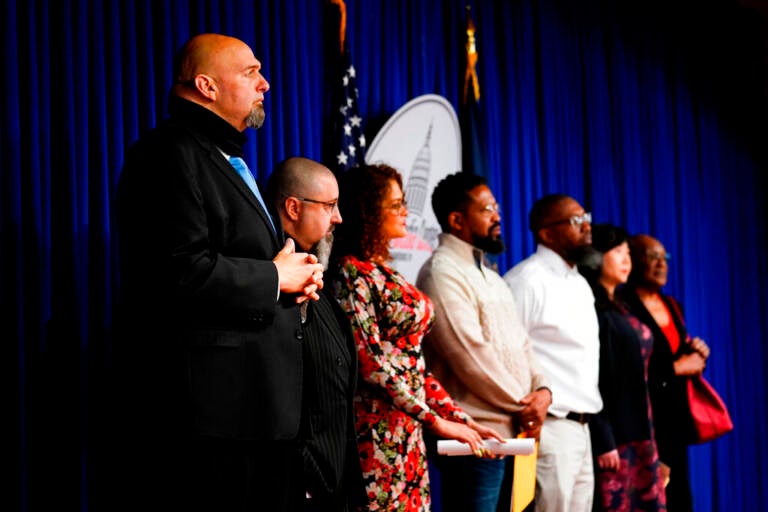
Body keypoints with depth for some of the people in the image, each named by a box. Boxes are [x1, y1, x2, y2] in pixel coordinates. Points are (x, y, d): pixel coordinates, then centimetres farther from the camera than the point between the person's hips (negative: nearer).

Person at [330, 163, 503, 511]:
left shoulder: (385, 273, 16)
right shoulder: (352, 273, -9)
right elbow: (370, 360, -17)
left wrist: (459, 417, 9)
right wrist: (434, 419, -15)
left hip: (407, 433, 8)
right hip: (377, 432, -8)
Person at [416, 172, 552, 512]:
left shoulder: (489, 276, 20)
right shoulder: (442, 273, -10)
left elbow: (521, 343, 18)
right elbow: (471, 355, -17)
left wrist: (541, 390, -2)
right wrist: (522, 405, -8)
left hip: (513, 432, 9)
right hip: (476, 436, -9)